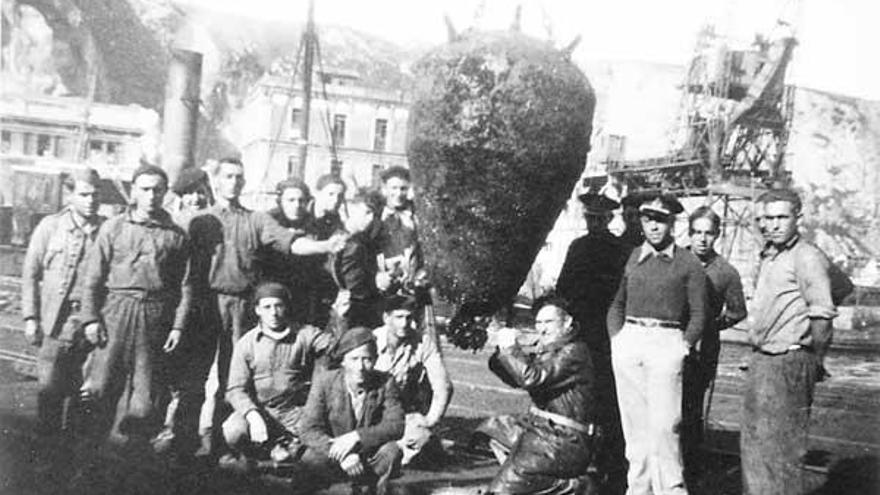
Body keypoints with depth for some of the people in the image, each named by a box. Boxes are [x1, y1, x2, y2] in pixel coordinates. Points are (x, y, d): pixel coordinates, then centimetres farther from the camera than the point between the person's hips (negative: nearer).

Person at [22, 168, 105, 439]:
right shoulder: (50, 227, 3)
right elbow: (30, 274, 5)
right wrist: (30, 318, 0)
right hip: (57, 321, -1)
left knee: (83, 390, 7)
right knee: (50, 388, -2)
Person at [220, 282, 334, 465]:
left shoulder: (305, 334, 1)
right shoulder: (246, 344, 1)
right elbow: (236, 389, -6)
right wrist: (252, 415, -23)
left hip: (294, 411, -1)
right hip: (257, 409, 1)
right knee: (233, 433, -30)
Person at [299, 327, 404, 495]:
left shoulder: (385, 383, -8)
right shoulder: (324, 382, -10)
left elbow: (396, 425, -16)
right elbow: (309, 431, -16)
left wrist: (356, 436, -30)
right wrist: (340, 454, -33)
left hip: (371, 457, 1)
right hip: (334, 456, -1)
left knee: (392, 451, -29)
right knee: (310, 460, -31)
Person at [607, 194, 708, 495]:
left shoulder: (688, 263, 3)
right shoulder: (632, 258, 12)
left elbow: (698, 313, 5)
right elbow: (617, 304, 20)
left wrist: (684, 346, -5)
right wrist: (616, 338, 7)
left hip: (666, 345, -3)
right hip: (629, 342, 4)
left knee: (664, 424, -10)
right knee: (633, 424, 7)